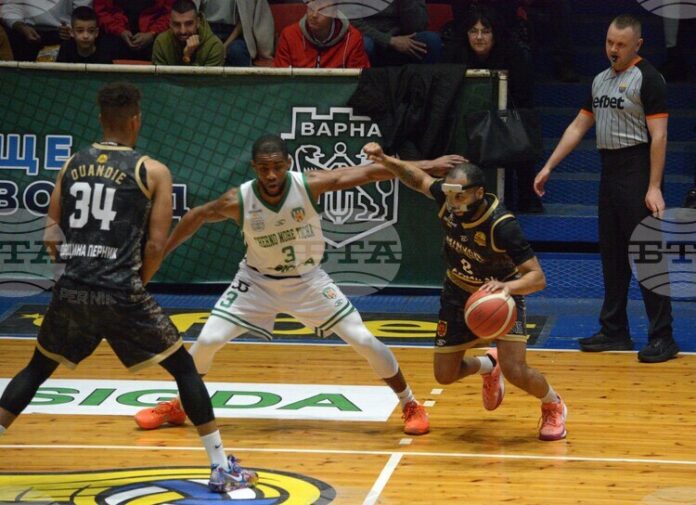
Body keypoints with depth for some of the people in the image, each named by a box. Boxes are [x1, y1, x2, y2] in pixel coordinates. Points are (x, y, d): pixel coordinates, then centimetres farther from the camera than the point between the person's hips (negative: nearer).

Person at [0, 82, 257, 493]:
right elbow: (156, 246, -4)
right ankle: (222, 468, 8)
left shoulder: (72, 165, 11)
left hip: (71, 291, 4)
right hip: (122, 295, -4)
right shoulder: (153, 171, 0)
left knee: (38, 369, 25)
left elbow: (52, 239, 11)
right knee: (184, 368, 11)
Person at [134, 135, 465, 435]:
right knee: (207, 341, -9)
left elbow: (368, 173, -24)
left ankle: (410, 405, 13)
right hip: (258, 280, 0)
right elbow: (198, 216, -3)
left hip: (308, 281, 0)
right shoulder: (238, 200, -23)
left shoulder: (310, 184, -25)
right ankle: (178, 405, 17)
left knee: (364, 341, -7)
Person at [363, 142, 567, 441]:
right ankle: (487, 366, 41)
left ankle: (554, 406, 14)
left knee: (515, 371, -20)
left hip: (501, 293, -5)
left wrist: (508, 286, -57)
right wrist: (385, 161, -14)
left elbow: (538, 277, -37)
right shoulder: (446, 198, -22)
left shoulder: (502, 226, -35)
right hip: (459, 292, 5)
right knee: (444, 375, 6)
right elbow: (418, 178, 1)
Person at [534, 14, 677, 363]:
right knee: (612, 255, 11)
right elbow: (579, 127, 21)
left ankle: (662, 337, -5)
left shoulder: (647, 78, -8)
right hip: (610, 172, 8)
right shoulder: (601, 80, 15)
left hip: (637, 173, -8)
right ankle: (614, 331, 18)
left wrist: (654, 187, -20)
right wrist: (548, 167, 17)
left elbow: (659, 135, -14)